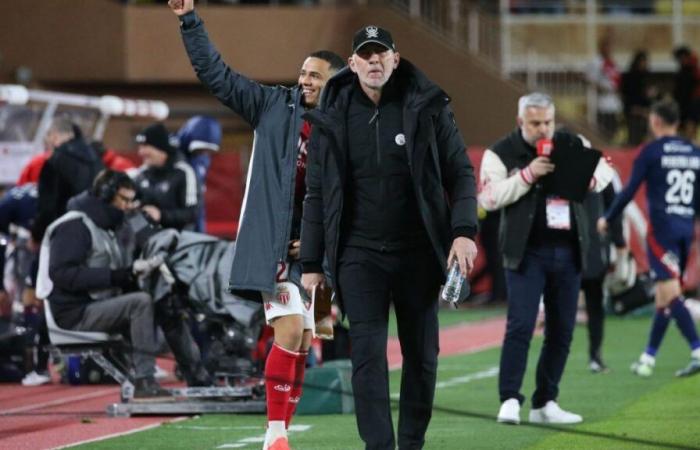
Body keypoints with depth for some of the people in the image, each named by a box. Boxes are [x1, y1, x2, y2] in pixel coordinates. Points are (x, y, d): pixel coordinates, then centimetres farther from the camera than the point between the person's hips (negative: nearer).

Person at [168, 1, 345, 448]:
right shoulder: (276, 106, 1)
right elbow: (219, 75, 0)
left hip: (305, 247, 4)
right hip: (269, 240, -4)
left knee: (303, 343, 8)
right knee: (289, 331, -16)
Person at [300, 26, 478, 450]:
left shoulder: (427, 107, 0)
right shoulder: (331, 117, 4)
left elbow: (460, 173, 2)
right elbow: (317, 195, 9)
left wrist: (464, 231, -12)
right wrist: (311, 263, 7)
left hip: (418, 253, 0)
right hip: (359, 254, 0)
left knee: (422, 355, 5)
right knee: (368, 354, -9)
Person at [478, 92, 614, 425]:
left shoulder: (573, 145, 10)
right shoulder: (501, 154, -1)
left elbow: (604, 172, 11)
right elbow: (488, 197, -10)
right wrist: (527, 175, -20)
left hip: (568, 252, 4)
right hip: (527, 254, -4)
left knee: (562, 331, 6)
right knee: (520, 326, -13)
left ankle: (545, 403, 14)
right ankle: (510, 400, -13)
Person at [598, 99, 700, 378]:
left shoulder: (652, 151, -4)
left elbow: (629, 190, -5)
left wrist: (608, 219, 7)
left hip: (662, 228, -6)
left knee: (670, 293, -11)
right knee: (664, 296, 12)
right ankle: (649, 358, 17)